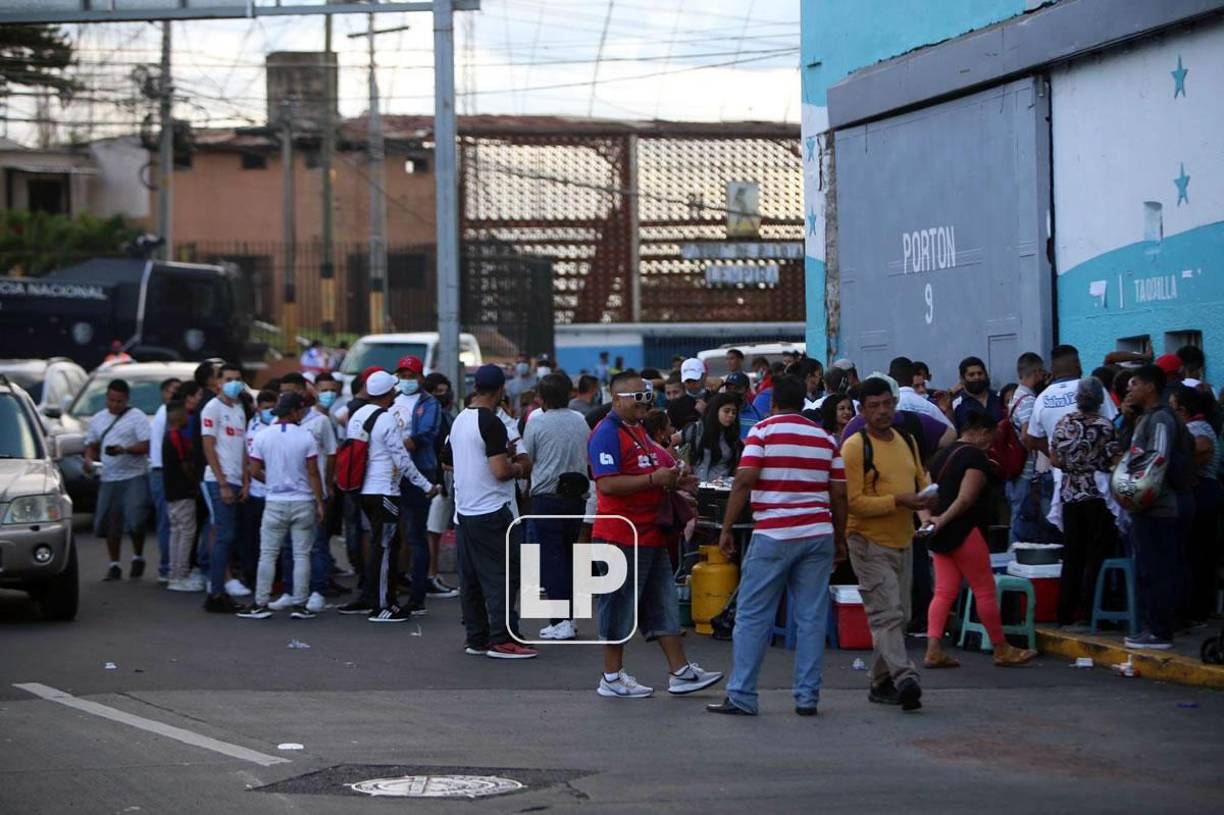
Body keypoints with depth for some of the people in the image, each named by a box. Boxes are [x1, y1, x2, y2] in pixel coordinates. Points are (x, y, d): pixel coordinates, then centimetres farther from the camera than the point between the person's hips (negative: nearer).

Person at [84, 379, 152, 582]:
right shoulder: (98, 419, 16)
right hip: (109, 478, 5)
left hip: (134, 476, -5)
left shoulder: (136, 417, 0)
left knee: (134, 519, -15)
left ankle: (138, 557, 8)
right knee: (110, 523, 2)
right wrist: (89, 459, 1)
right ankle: (114, 565, 11)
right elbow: (91, 444, 22)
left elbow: (146, 445, -8)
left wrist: (124, 450, -22)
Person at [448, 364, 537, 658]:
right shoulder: (491, 423, -17)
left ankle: (476, 639, 15)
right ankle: (502, 640, -6)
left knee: (470, 579, 11)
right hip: (492, 512, -9)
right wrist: (520, 467, -2)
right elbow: (500, 472, -23)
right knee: (502, 577, -4)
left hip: (463, 511, 9)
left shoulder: (459, 421, 11)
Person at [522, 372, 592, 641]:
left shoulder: (537, 422, -9)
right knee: (568, 555, 15)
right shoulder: (580, 421, 6)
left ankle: (560, 621, -10)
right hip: (577, 496, 5)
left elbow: (525, 459, -1)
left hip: (547, 496, -5)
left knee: (552, 556, -3)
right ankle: (570, 616, 16)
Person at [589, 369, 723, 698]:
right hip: (621, 536, -10)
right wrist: (654, 479, -25)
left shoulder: (638, 430, 18)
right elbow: (608, 484, -24)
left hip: (650, 533, 10)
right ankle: (612, 678, 6)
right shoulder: (608, 434, -14)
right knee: (620, 604, -2)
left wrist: (673, 482, 12)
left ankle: (679, 671, 14)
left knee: (663, 604, 10)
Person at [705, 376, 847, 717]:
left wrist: (726, 529, -6)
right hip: (818, 535, 4)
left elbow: (744, 481, -11)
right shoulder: (826, 438, 11)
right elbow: (839, 494, 9)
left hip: (773, 535, -4)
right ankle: (807, 697, 4)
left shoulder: (763, 431, -1)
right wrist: (840, 539, 19)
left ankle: (741, 695, 0)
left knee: (753, 617, 2)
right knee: (811, 618, 5)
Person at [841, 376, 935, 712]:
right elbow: (853, 502, -17)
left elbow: (921, 478, 22)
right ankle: (904, 678, -26)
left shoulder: (907, 441, 11)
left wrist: (927, 495, -2)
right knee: (887, 613, -16)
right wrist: (897, 501, -25)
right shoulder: (854, 447, -12)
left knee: (896, 616, 12)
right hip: (870, 543, -8)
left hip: (902, 542, 8)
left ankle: (882, 682, 21)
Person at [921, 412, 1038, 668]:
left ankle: (933, 650, -5)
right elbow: (965, 499, -19)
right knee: (985, 590, 2)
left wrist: (928, 518, 1)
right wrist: (943, 520, -16)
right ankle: (1002, 650, 10)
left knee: (944, 591, 6)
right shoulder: (976, 457, -10)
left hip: (940, 534, 8)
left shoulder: (941, 455, 17)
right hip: (964, 531, -8)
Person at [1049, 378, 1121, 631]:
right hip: (1098, 496, -4)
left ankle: (1065, 616, 12)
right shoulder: (1105, 426, -11)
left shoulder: (1064, 423, 2)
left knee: (1071, 557, 11)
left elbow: (1055, 460, 6)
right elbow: (1114, 462, -14)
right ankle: (1084, 616, -4)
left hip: (1070, 494, 4)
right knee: (1094, 558, 1)